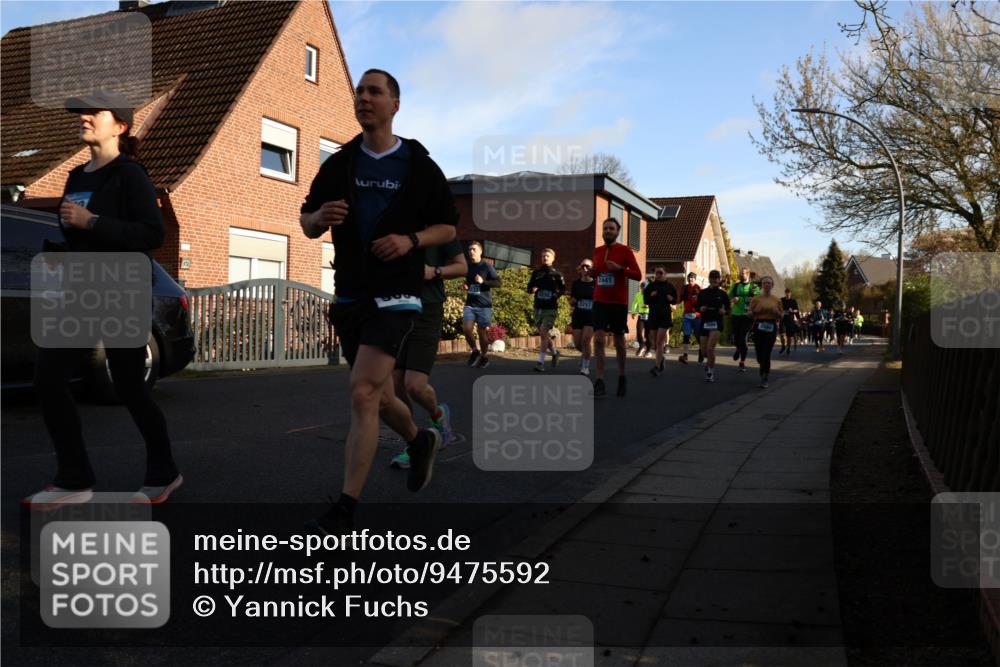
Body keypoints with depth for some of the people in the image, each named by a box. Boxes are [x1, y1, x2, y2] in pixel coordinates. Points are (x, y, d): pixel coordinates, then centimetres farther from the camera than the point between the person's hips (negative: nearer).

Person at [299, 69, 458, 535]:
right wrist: (321, 217, -11)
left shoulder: (419, 166, 0)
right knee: (377, 395, 15)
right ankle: (420, 441, 46)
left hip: (395, 295, -5)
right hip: (349, 296, 5)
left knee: (363, 394, -15)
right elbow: (307, 225, 12)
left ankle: (344, 509, -8)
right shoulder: (338, 164, 8)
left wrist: (411, 240, -14)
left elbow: (448, 226, 5)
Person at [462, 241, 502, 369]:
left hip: (484, 305, -3)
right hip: (470, 304, 3)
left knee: (482, 331, 2)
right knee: (466, 328, -13)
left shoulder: (487, 266, -5)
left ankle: (484, 356, 22)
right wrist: (465, 286, 4)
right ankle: (475, 351, 10)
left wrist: (483, 281, -22)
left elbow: (498, 282, -9)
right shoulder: (467, 266, 9)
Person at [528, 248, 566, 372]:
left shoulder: (556, 274, -1)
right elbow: (529, 287, 13)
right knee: (543, 334, 11)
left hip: (551, 308, -4)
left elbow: (563, 289, 6)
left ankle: (541, 361, -9)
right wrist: (532, 289, -10)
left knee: (543, 332, -13)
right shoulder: (536, 272, 8)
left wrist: (556, 294, -14)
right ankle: (554, 352, 35)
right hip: (538, 307, 4)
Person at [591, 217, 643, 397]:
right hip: (600, 301, 3)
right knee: (598, 339, -11)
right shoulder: (597, 251, 9)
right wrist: (590, 272, 0)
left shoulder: (625, 251, -4)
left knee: (618, 342, 9)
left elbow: (638, 275, -8)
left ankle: (621, 377, 29)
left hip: (619, 303, -2)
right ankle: (600, 383, -11)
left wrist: (620, 268, -22)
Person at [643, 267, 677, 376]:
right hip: (653, 316, 3)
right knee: (654, 343, 11)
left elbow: (675, 300, 14)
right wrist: (651, 296, -13)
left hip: (665, 317, -3)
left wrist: (671, 299, -9)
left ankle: (657, 367, -16)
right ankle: (661, 359, 39)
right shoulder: (650, 286, 6)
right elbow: (645, 300, 7)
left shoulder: (670, 286, 4)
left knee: (660, 342, -12)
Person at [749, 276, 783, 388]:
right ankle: (764, 370, 34)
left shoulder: (777, 300, 8)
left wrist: (776, 312, -8)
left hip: (771, 327, 0)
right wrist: (756, 311, -13)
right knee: (759, 353, 0)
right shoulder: (756, 299, 5)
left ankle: (764, 379, -1)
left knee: (766, 353, -9)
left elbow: (782, 315, 13)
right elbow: (750, 313, 7)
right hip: (758, 327, 0)